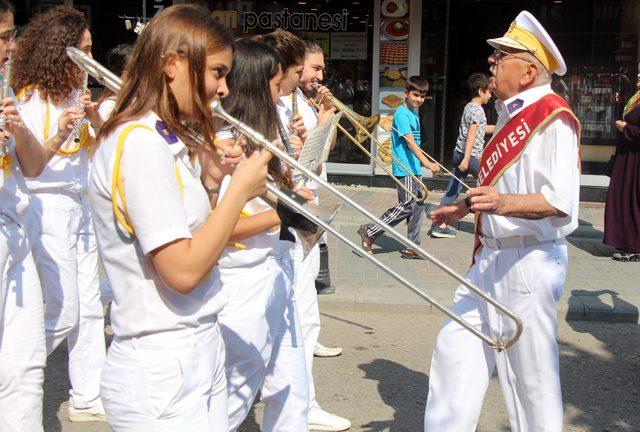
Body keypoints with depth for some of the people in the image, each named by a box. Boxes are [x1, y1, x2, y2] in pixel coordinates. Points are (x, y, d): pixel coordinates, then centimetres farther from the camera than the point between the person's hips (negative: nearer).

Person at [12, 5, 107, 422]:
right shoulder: (32, 98, -10)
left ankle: (87, 398, 19)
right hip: (48, 208, -7)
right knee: (63, 313, -6)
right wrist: (55, 140, -25)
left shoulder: (77, 93, 10)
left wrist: (95, 118, -8)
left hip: (82, 206, 7)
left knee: (90, 308, 9)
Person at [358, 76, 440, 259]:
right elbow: (410, 142, -22)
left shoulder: (414, 114, 16)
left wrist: (423, 163, 26)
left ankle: (413, 247, 14)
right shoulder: (402, 114, -12)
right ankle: (369, 232, 2)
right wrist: (427, 163, -30)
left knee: (418, 206, 8)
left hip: (414, 168, 9)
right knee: (406, 206, -8)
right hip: (405, 168, -9)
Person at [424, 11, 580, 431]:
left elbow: (562, 200, -25)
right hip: (491, 256, 10)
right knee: (456, 348, 13)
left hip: (529, 261, -9)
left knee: (531, 372, 2)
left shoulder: (554, 117, -15)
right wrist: (465, 206, 21)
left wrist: (503, 203, -38)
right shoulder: (512, 114, 15)